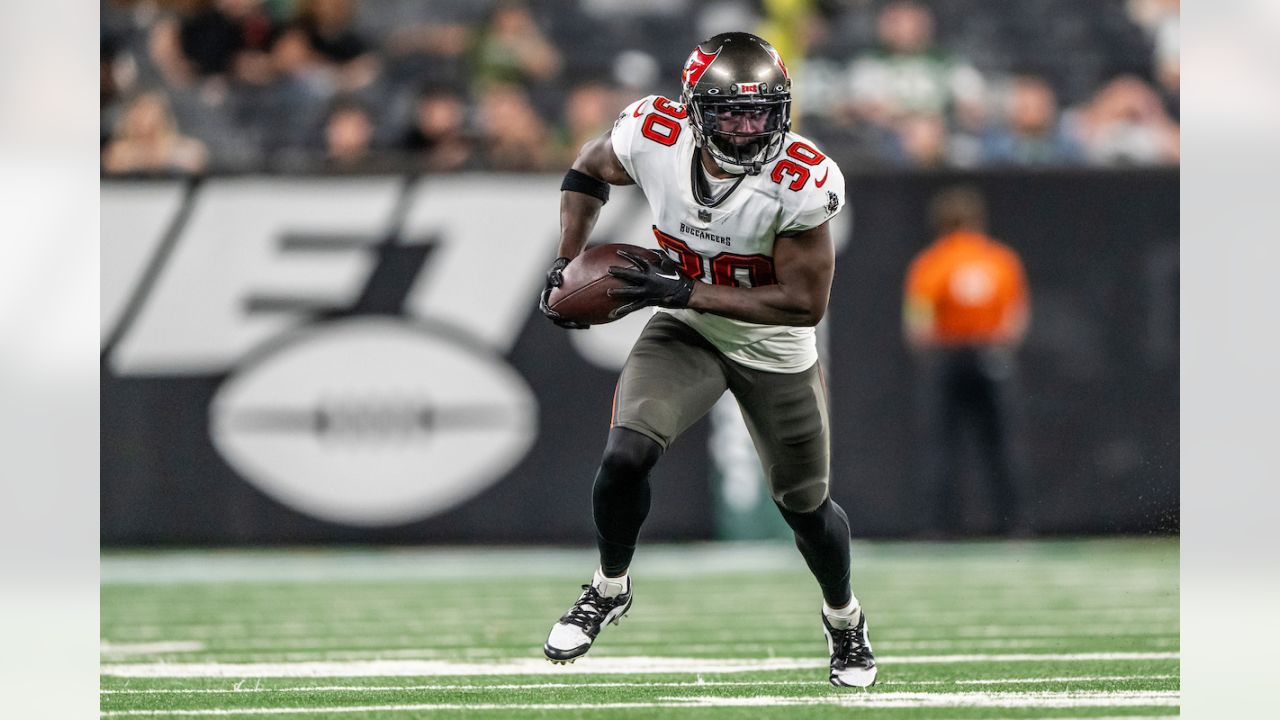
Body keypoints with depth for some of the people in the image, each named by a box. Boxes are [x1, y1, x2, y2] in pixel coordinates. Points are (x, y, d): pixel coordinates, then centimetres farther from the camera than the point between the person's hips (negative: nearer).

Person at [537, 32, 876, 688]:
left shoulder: (798, 182, -33)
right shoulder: (654, 137, -24)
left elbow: (805, 304, -29)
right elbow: (588, 172, 1)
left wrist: (681, 290, -33)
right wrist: (566, 265, -10)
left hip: (775, 350, -1)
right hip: (686, 334, 1)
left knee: (804, 504, 12)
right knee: (625, 456, -20)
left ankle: (844, 618, 42)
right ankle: (609, 589, 8)